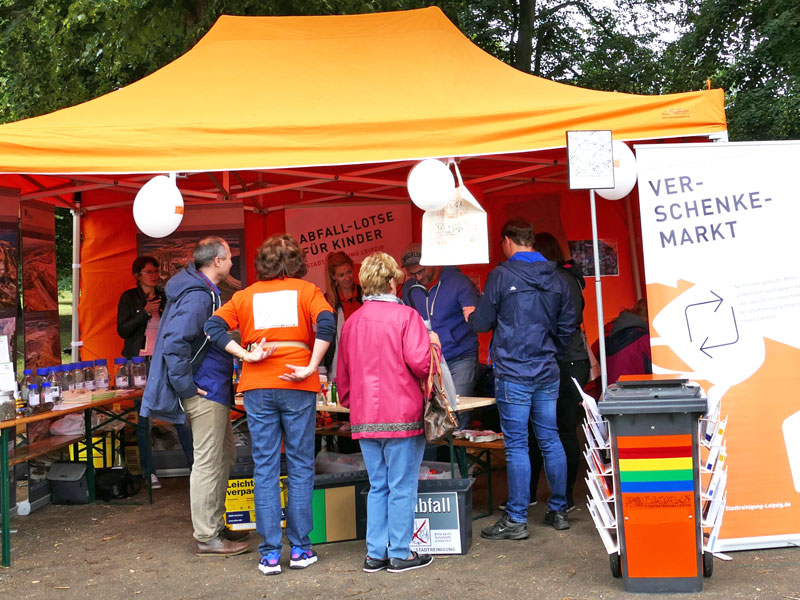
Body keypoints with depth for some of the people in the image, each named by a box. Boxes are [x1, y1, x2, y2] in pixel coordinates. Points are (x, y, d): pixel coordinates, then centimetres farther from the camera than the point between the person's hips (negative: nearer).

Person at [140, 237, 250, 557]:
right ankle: (207, 537, 5)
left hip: (215, 391, 11)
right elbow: (174, 343, -28)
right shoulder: (197, 296, -18)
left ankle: (215, 525, 29)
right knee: (208, 462, -4)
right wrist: (187, 386, -21)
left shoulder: (206, 292, 14)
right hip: (206, 392, -11)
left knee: (224, 458, 18)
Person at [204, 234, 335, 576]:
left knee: (265, 468, 5)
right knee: (300, 467, 7)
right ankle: (300, 548, 12)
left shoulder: (245, 295, 12)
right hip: (297, 385, -2)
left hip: (257, 386, 2)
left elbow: (213, 326, -2)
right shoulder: (306, 290, 6)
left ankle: (270, 553, 8)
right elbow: (326, 322, -13)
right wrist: (311, 368, -12)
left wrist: (245, 355, -5)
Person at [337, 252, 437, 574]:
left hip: (364, 418, 6)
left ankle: (375, 553, 19)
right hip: (402, 415, -5)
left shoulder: (352, 321, 7)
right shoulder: (405, 316, -10)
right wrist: (433, 343, 1)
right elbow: (419, 361, -19)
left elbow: (343, 372, 13)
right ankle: (400, 553, 11)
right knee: (402, 487, 4)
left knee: (377, 487, 15)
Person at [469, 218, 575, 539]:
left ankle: (516, 520, 3)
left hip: (513, 371, -5)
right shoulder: (555, 278, 9)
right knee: (550, 439, 13)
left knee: (516, 444, -2)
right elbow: (568, 324, 15)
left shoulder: (501, 274, -8)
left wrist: (471, 316, 19)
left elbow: (482, 322, -3)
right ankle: (558, 511, 21)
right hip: (547, 371, 6)